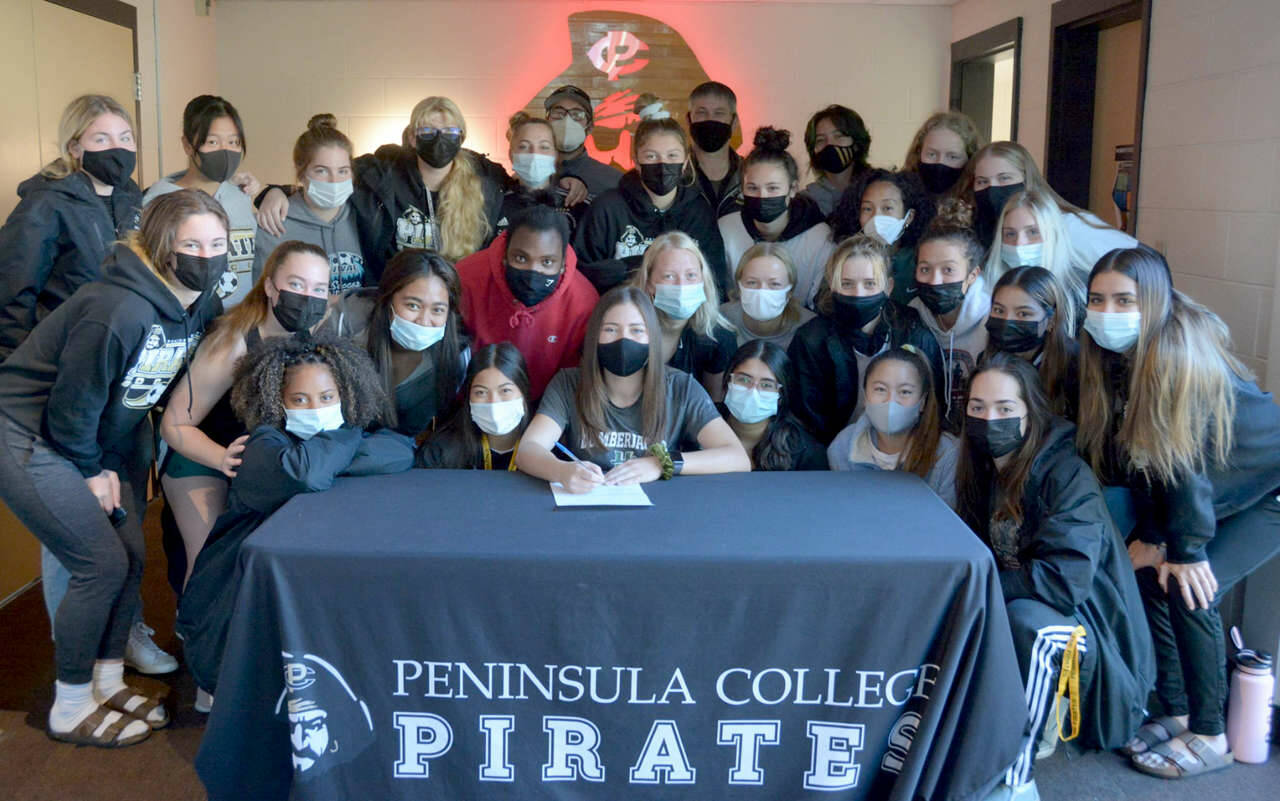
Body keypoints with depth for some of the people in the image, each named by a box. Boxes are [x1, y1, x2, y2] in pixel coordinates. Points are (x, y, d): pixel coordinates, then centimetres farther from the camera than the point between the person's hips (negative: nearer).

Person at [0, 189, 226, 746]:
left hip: (98, 436, 8)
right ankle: (70, 709, 11)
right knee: (102, 565, -7)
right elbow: (72, 403, -23)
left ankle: (107, 683, 25)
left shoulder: (202, 307, -4)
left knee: (130, 555, 6)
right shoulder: (120, 310, -31)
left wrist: (114, 466, 7)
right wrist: (92, 471, -9)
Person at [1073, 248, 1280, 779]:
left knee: (1191, 591, -17)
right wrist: (1150, 536, -5)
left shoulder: (1182, 351, -30)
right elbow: (1138, 453, -2)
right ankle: (1177, 712, 13)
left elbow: (1183, 455, -26)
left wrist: (1189, 548, -20)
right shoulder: (1114, 354, -7)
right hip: (1210, 491, 7)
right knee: (1145, 573, -4)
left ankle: (1209, 736, 0)